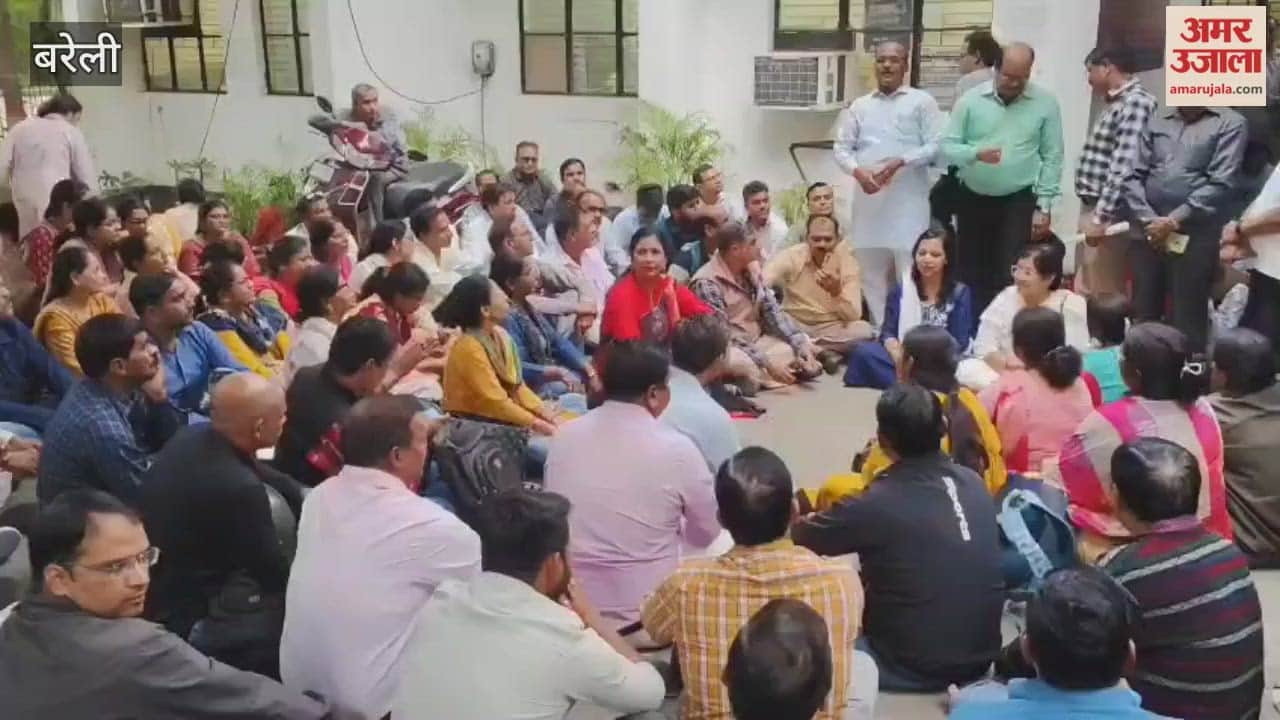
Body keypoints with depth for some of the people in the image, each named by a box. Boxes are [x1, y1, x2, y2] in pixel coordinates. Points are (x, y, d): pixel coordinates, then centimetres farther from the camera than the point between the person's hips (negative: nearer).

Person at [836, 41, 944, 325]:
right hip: (868, 197, 4)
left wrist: (900, 161, -15)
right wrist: (858, 171, -9)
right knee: (872, 274, 7)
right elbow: (842, 148, 10)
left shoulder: (922, 101, 5)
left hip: (908, 199, -4)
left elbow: (936, 146, -2)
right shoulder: (860, 106, 15)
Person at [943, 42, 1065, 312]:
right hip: (973, 200, 2)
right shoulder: (970, 100, -1)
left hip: (1019, 201, -2)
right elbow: (947, 147, -3)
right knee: (971, 274, 8)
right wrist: (976, 153, -24)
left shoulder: (1045, 102, -3)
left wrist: (1044, 206, -6)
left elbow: (1052, 156, -2)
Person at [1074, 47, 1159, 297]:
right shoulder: (1117, 104, 17)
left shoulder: (1135, 102, -14)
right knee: (1085, 290, 15)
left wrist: (1101, 217, -23)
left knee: (1103, 295, -2)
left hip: (1107, 214, -10)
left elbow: (1124, 167, -22)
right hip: (1093, 208, 10)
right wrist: (1092, 213, 18)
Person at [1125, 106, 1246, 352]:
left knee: (1186, 321, 2)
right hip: (1148, 233, 4)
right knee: (1143, 316, 9)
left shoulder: (1230, 123, 1)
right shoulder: (1157, 122, 13)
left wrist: (1175, 221, -14)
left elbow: (1219, 184, -9)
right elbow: (1134, 176, 8)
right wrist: (1147, 219, -7)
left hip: (1194, 237, -4)